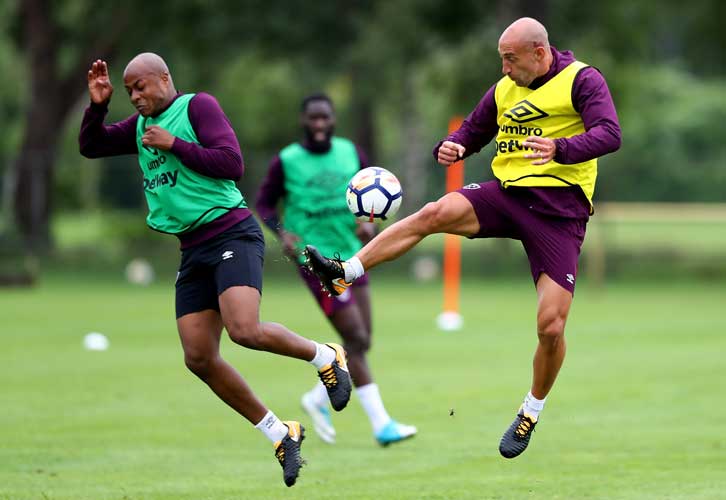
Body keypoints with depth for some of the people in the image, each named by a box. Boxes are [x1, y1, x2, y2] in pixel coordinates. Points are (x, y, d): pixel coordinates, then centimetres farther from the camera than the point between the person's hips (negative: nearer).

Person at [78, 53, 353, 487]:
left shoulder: (197, 106, -5)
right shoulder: (142, 125, 17)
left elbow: (232, 163, -15)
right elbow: (90, 146, 21)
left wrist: (173, 145, -14)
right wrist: (97, 105, 4)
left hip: (232, 233, -8)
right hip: (193, 249, 8)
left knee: (244, 330, -28)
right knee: (199, 359, -1)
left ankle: (325, 356, -1)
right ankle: (280, 434, 10)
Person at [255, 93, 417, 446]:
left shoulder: (351, 153, 5)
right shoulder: (286, 161, -6)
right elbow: (264, 203, 4)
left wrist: (369, 221, -6)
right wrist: (282, 233, -14)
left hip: (351, 255, 6)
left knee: (361, 342, 7)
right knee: (356, 339, -11)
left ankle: (318, 400, 30)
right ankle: (381, 424, -7)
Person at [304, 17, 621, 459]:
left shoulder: (581, 80, -5)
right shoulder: (504, 89, 13)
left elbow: (609, 134, -18)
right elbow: (472, 132, 23)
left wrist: (561, 148, -37)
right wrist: (451, 147, -2)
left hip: (560, 208, -5)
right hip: (507, 192, 5)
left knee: (551, 328, -10)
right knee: (435, 213, -23)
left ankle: (532, 412, 14)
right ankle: (343, 274, -25)